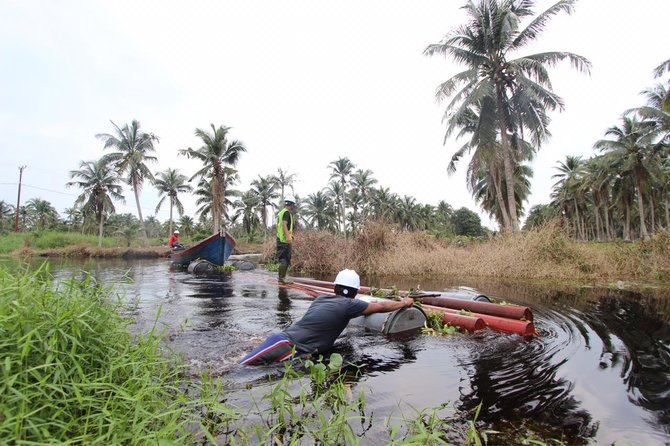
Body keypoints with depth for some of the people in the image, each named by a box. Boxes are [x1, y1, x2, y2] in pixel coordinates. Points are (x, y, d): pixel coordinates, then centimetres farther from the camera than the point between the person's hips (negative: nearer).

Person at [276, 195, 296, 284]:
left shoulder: (281, 212, 17)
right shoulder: (287, 212, -11)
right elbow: (284, 224, -23)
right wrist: (288, 237, -31)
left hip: (280, 238, 10)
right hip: (285, 239, -10)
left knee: (284, 259, 14)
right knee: (284, 259, -7)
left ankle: (282, 277, 20)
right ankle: (282, 278, -3)